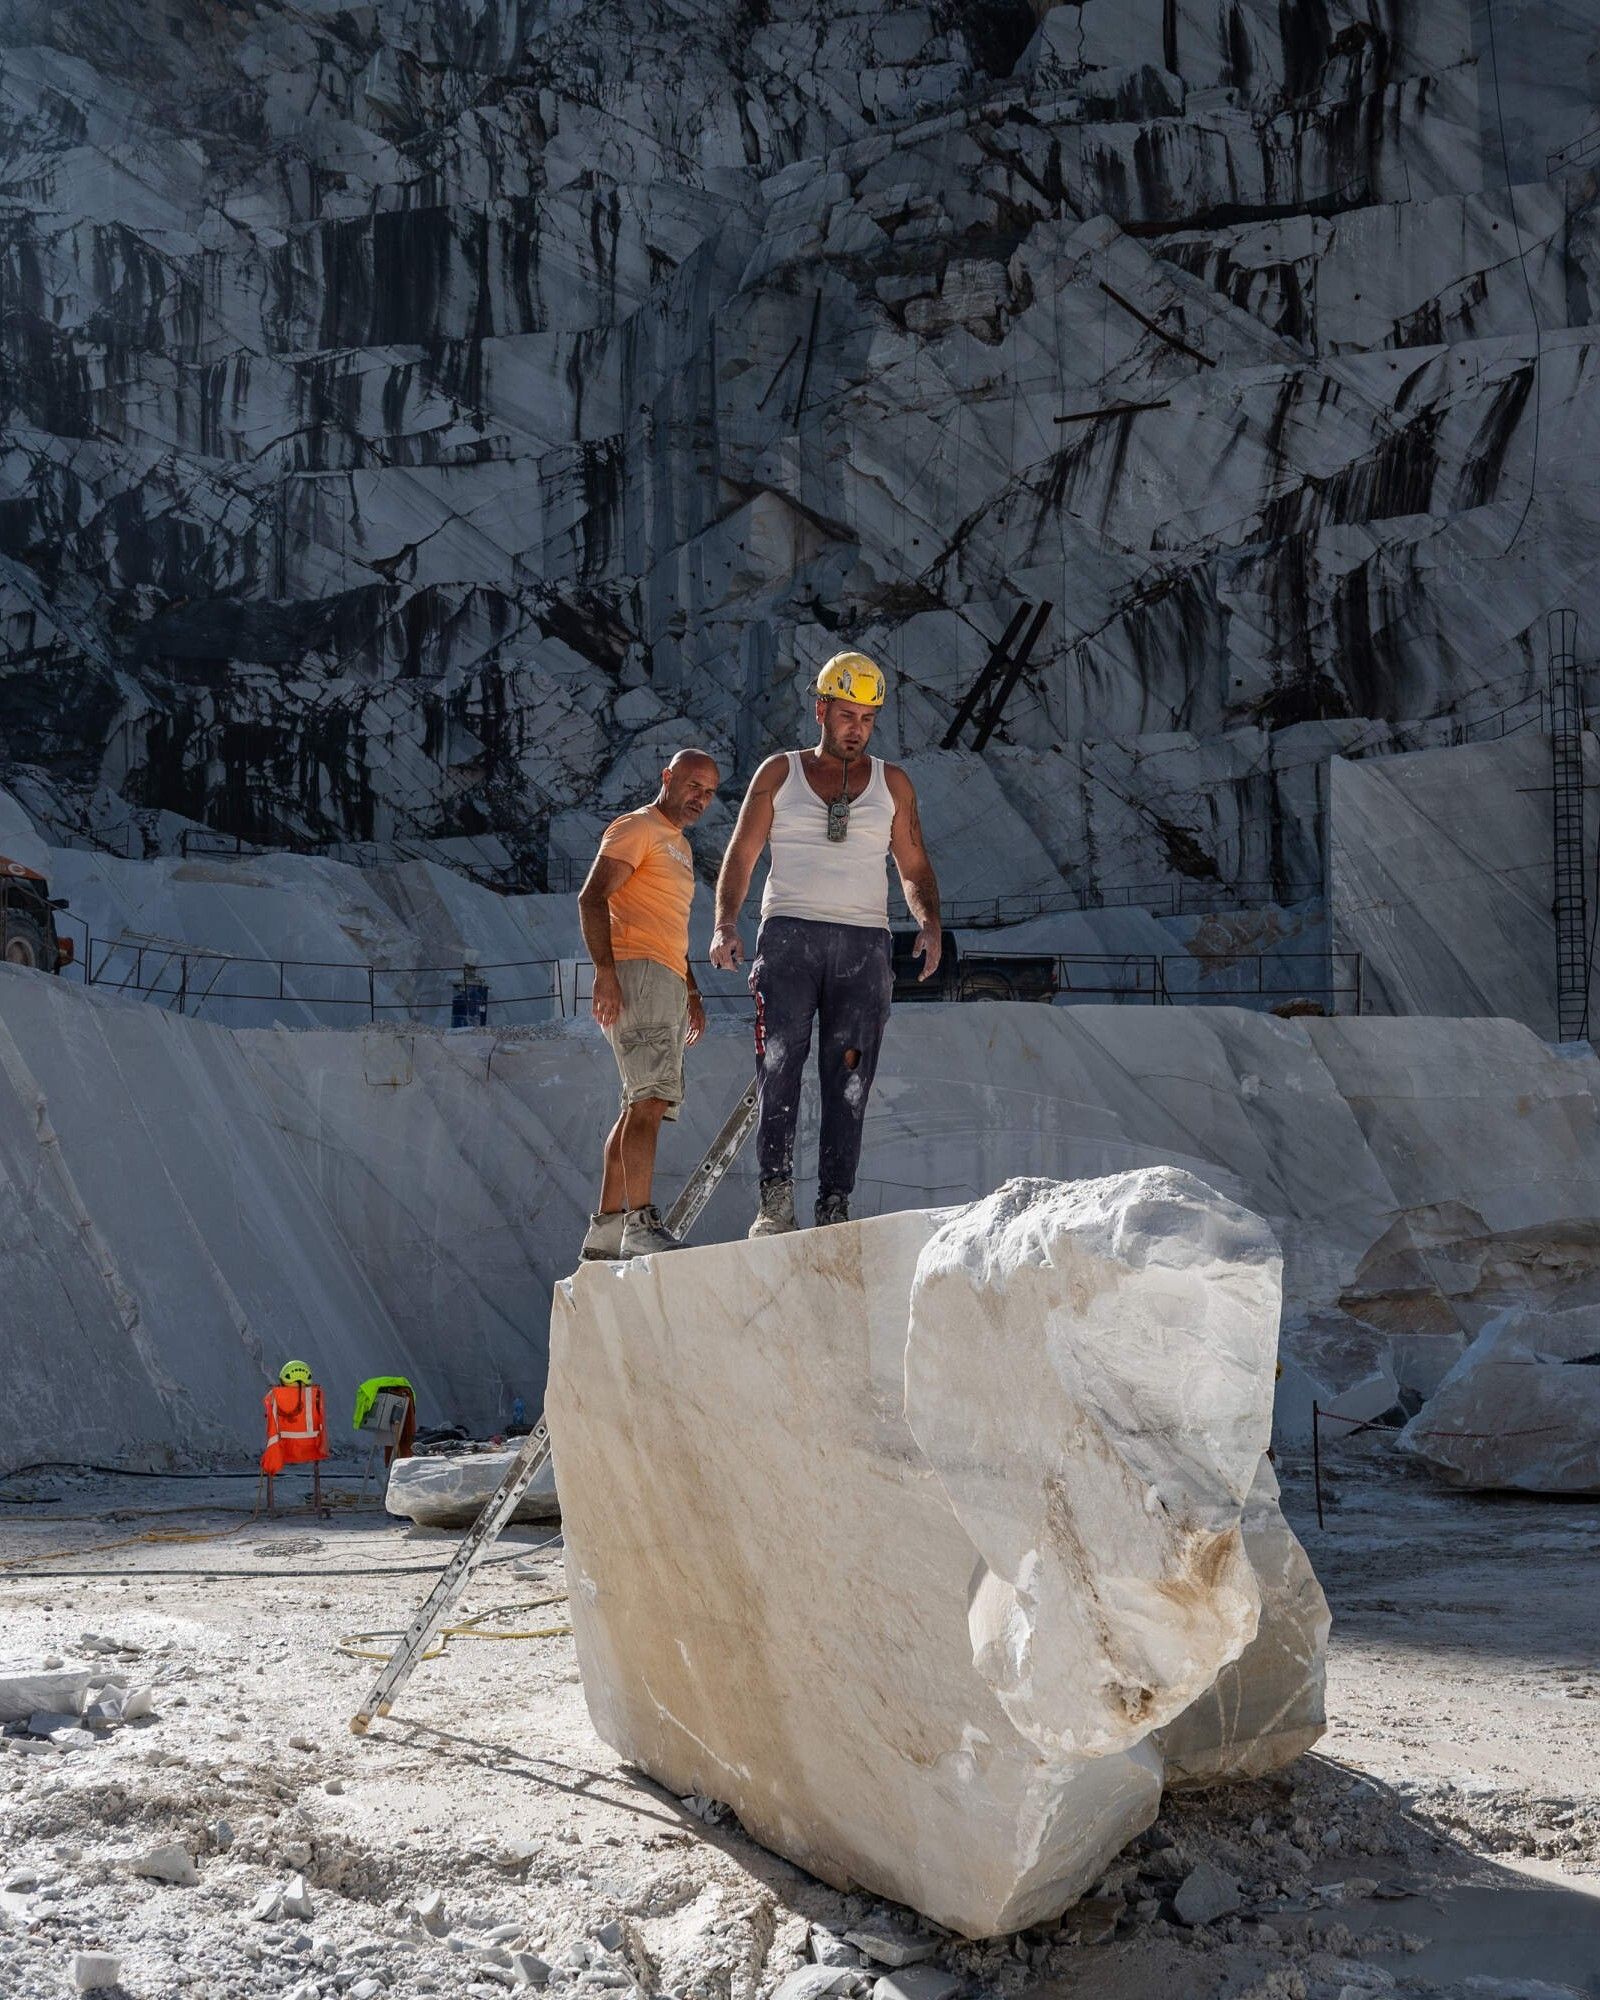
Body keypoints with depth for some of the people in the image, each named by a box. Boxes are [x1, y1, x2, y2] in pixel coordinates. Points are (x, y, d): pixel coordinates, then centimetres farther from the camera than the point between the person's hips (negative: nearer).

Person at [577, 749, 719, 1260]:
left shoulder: (679, 845, 28)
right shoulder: (637, 828, -2)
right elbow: (592, 898, -13)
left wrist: (692, 992, 25)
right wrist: (604, 970, -23)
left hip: (667, 986, 10)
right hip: (637, 973, -10)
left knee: (642, 1106, 8)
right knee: (650, 1099, -20)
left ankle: (606, 1228, 11)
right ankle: (640, 1226, -27)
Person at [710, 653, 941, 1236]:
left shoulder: (891, 783, 16)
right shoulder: (779, 773, 12)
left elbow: (914, 868, 17)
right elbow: (741, 857, 10)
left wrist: (930, 923, -2)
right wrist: (725, 925, -6)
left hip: (863, 942, 1)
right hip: (789, 934, -1)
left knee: (847, 1081, -5)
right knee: (779, 1068, -14)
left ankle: (835, 1205, -6)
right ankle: (776, 1198, -17)